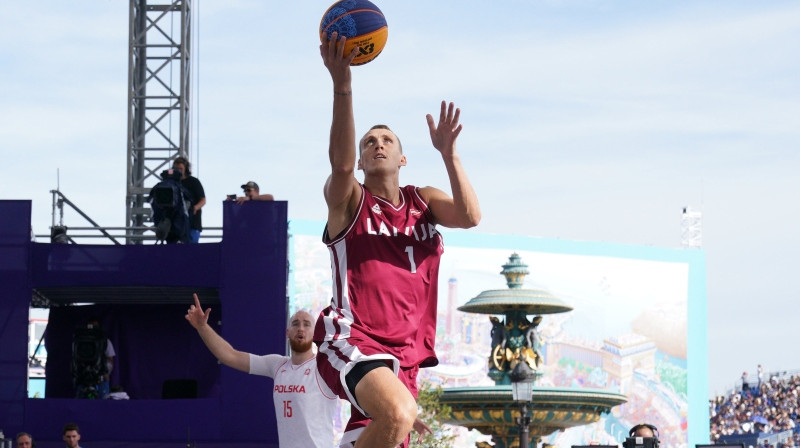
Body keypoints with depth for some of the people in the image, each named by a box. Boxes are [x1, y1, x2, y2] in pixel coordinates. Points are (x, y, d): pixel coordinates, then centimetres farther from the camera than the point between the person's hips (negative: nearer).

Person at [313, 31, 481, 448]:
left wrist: (447, 152, -15)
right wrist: (341, 86, -31)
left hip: (405, 353, 6)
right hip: (352, 340, -6)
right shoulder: (349, 200, 4)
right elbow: (340, 162, -18)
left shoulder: (423, 202, 17)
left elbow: (470, 217, -3)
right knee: (398, 412, -35)